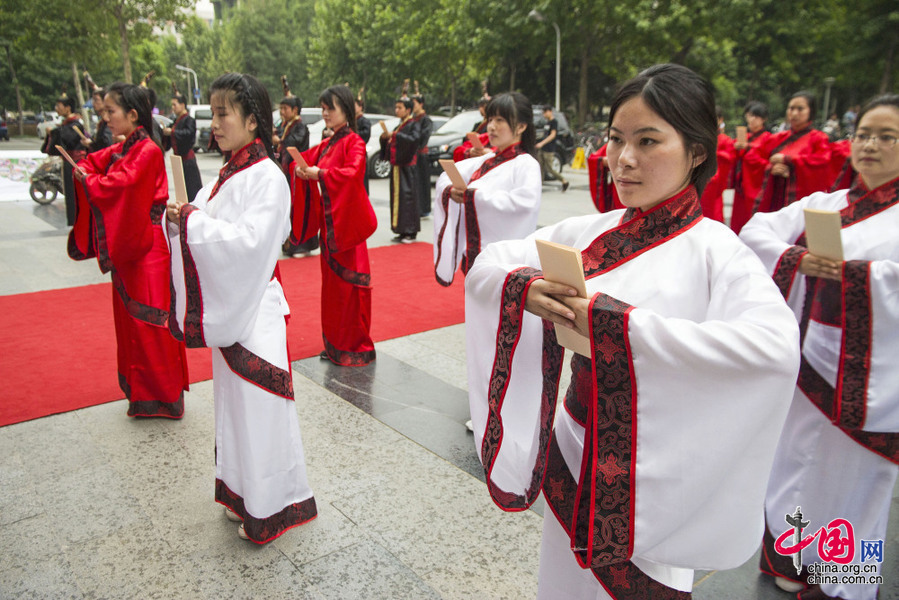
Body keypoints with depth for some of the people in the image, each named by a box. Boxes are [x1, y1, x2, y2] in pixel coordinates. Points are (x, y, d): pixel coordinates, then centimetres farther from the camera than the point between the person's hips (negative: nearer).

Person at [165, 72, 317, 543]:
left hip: (253, 310, -9)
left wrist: (194, 220, -20)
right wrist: (180, 219, -6)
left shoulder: (267, 177, -15)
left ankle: (271, 507, 18)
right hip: (224, 307, 9)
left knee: (258, 407, 1)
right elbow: (209, 230, 13)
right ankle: (244, 492, 35)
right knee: (234, 403, 18)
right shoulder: (228, 173, 11)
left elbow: (249, 240, -26)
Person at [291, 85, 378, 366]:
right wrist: (301, 167, -11)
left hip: (346, 221, -8)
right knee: (331, 282, 12)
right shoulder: (326, 144, 15)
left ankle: (355, 346, 8)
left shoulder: (354, 142, -9)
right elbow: (306, 159, 10)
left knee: (347, 283, -3)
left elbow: (353, 172, -24)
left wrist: (320, 174, -28)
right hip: (327, 219, 8)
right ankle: (334, 343, 23)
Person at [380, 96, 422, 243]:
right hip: (396, 166, 8)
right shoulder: (399, 126, 19)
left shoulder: (414, 125, -4)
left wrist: (396, 136, -23)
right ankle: (402, 231, 11)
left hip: (407, 166, -8)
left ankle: (411, 232, -5)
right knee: (397, 196, 6)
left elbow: (414, 139, -21)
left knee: (407, 196, -9)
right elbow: (391, 144, 22)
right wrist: (385, 138, 1)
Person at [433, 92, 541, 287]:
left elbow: (527, 201, -26)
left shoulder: (526, 164, -8)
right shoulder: (485, 160, 13)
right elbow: (447, 174, 16)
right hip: (473, 253, 7)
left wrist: (476, 196, -25)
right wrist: (450, 190, -9)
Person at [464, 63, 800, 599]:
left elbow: (775, 344, -33)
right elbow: (485, 265, 2)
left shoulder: (715, 250, -16)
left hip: (651, 472, -4)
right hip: (575, 452, 5)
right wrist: (525, 287, -22)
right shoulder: (590, 232, -2)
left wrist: (613, 323, -34)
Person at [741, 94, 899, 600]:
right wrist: (799, 260, -18)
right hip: (812, 358, 4)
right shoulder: (824, 203, 9)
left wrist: (848, 271, -26)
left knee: (852, 474, 9)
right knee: (799, 457, 17)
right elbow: (755, 232, -1)